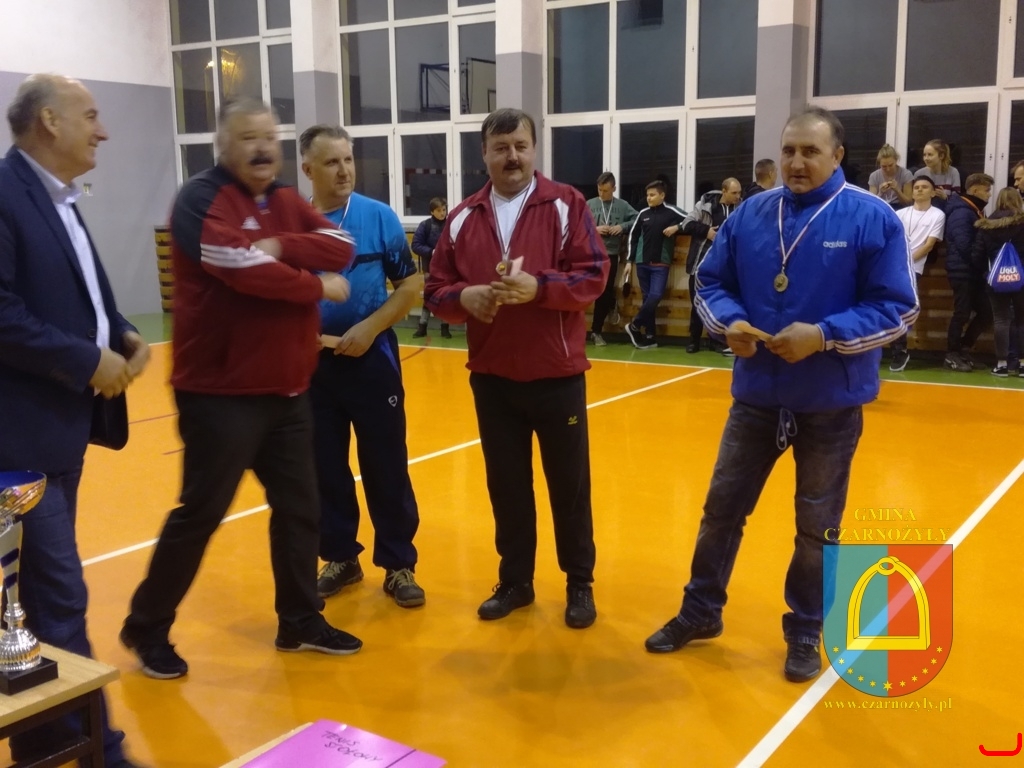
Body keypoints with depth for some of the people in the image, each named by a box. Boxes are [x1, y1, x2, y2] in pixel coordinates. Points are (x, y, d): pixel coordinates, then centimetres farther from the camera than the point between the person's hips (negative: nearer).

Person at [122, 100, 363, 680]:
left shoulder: (288, 201, 13)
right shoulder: (201, 200, -10)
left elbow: (342, 248, -1)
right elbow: (244, 270, -25)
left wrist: (281, 246, -18)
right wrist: (319, 286, -12)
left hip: (288, 392, 7)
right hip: (221, 393, -7)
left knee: (300, 509, 12)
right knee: (201, 512, 0)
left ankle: (301, 621, 28)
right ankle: (148, 628, 19)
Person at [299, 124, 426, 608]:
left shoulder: (379, 217, -4)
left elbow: (410, 284, -1)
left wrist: (371, 327, -12)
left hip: (371, 359, -2)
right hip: (310, 362, 2)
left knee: (386, 466, 3)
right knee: (324, 467, 11)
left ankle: (399, 565, 15)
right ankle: (340, 558, 26)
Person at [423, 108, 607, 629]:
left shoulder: (566, 205, -2)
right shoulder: (462, 218, 7)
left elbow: (593, 275, -9)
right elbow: (435, 289, 7)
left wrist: (538, 286, -24)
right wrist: (463, 296, -15)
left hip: (557, 374, -3)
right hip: (491, 377, 3)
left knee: (569, 483, 7)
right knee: (506, 483, 11)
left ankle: (579, 585, 23)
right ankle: (515, 581, 27)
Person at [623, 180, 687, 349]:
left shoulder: (671, 212, -2)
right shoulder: (643, 214, 6)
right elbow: (633, 237, 11)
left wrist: (677, 227, -14)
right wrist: (629, 261, 9)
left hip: (661, 264, -3)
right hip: (642, 263, 3)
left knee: (655, 297, -14)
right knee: (647, 298, 6)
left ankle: (634, 326, 5)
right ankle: (649, 337, 12)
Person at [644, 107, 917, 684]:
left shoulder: (872, 218, -8)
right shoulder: (750, 214, 2)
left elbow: (898, 308, -10)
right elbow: (710, 283, 9)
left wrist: (824, 335, -22)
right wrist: (729, 322, -12)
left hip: (832, 403, -3)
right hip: (757, 394, 3)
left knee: (817, 525, 11)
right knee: (723, 506, 12)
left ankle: (805, 632, 30)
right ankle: (701, 611, 31)